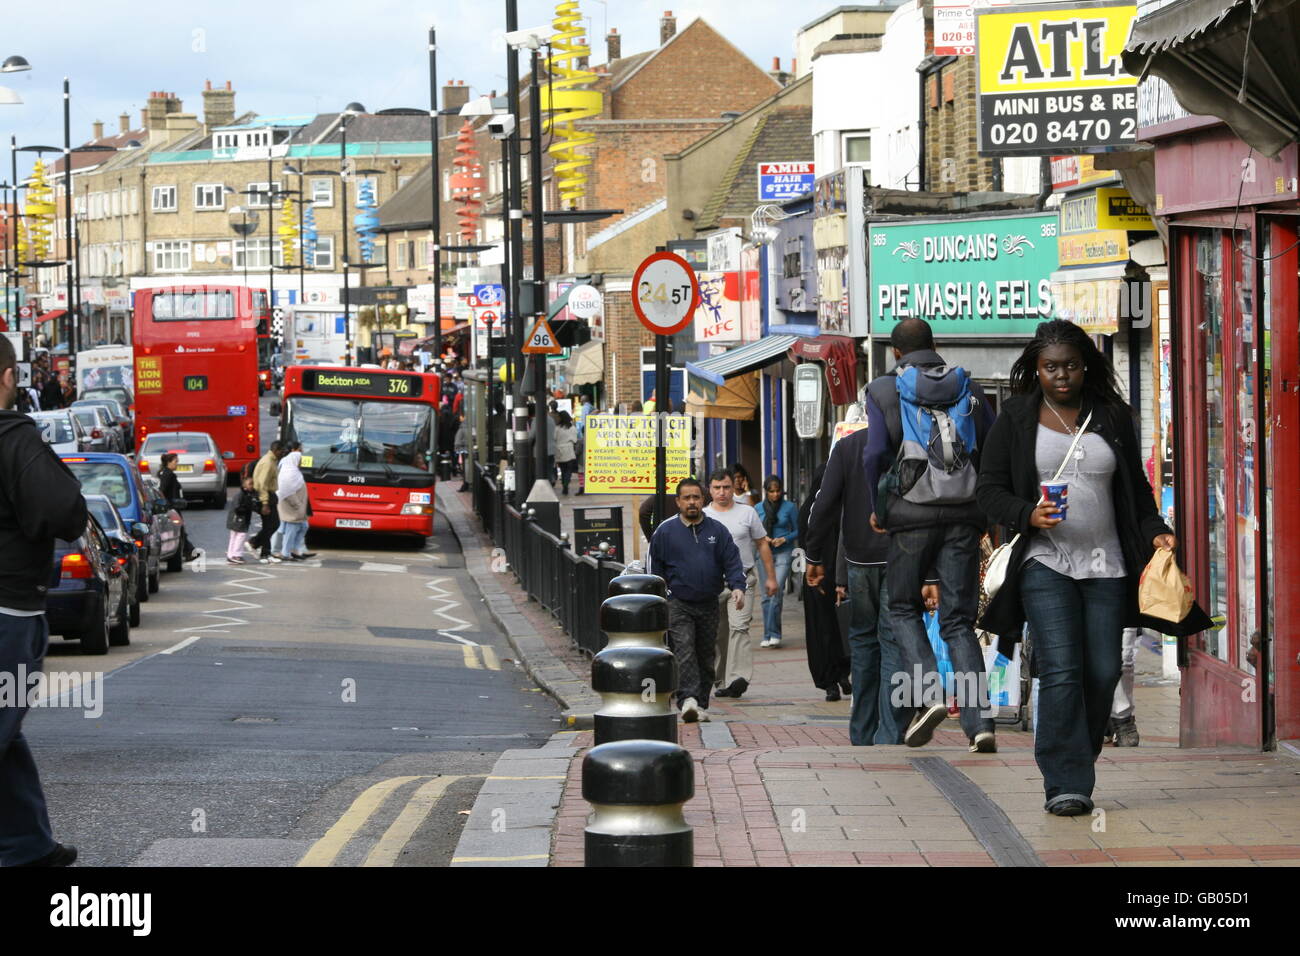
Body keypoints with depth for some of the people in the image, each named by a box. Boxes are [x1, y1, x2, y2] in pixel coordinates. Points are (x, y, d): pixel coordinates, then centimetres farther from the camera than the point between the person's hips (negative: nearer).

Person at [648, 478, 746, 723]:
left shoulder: (717, 530, 8)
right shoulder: (665, 532, 4)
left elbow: (732, 562, 5)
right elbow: (655, 569, 8)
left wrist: (737, 587, -13)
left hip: (709, 604, 3)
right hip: (678, 604, -3)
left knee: (706, 656, 6)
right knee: (684, 651, -18)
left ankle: (701, 705, 13)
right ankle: (688, 699, -29)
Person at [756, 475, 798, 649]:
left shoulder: (789, 507, 1)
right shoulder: (759, 509, 8)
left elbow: (797, 531, 6)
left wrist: (784, 539, -11)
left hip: (783, 553, -3)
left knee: (776, 592, -15)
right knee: (767, 596, 4)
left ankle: (773, 634, -10)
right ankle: (768, 635, 12)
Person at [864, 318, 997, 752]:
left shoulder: (884, 390, 2)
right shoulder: (968, 388, 11)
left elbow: (876, 453, -9)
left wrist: (877, 508, 3)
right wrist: (987, 504, 16)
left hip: (912, 515, -2)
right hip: (964, 516, 3)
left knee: (904, 608, 15)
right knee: (959, 620, 6)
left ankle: (926, 693, -7)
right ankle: (979, 720, -6)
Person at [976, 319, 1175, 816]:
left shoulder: (1113, 417, 11)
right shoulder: (1015, 417, 4)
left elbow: (1136, 489, 18)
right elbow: (989, 490, 3)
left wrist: (1154, 531, 1)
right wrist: (1028, 514, -15)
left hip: (1106, 566, 3)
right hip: (1045, 564, -3)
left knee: (1103, 673, 0)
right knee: (1061, 672, -14)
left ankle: (1076, 770, 15)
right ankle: (1065, 785, -14)